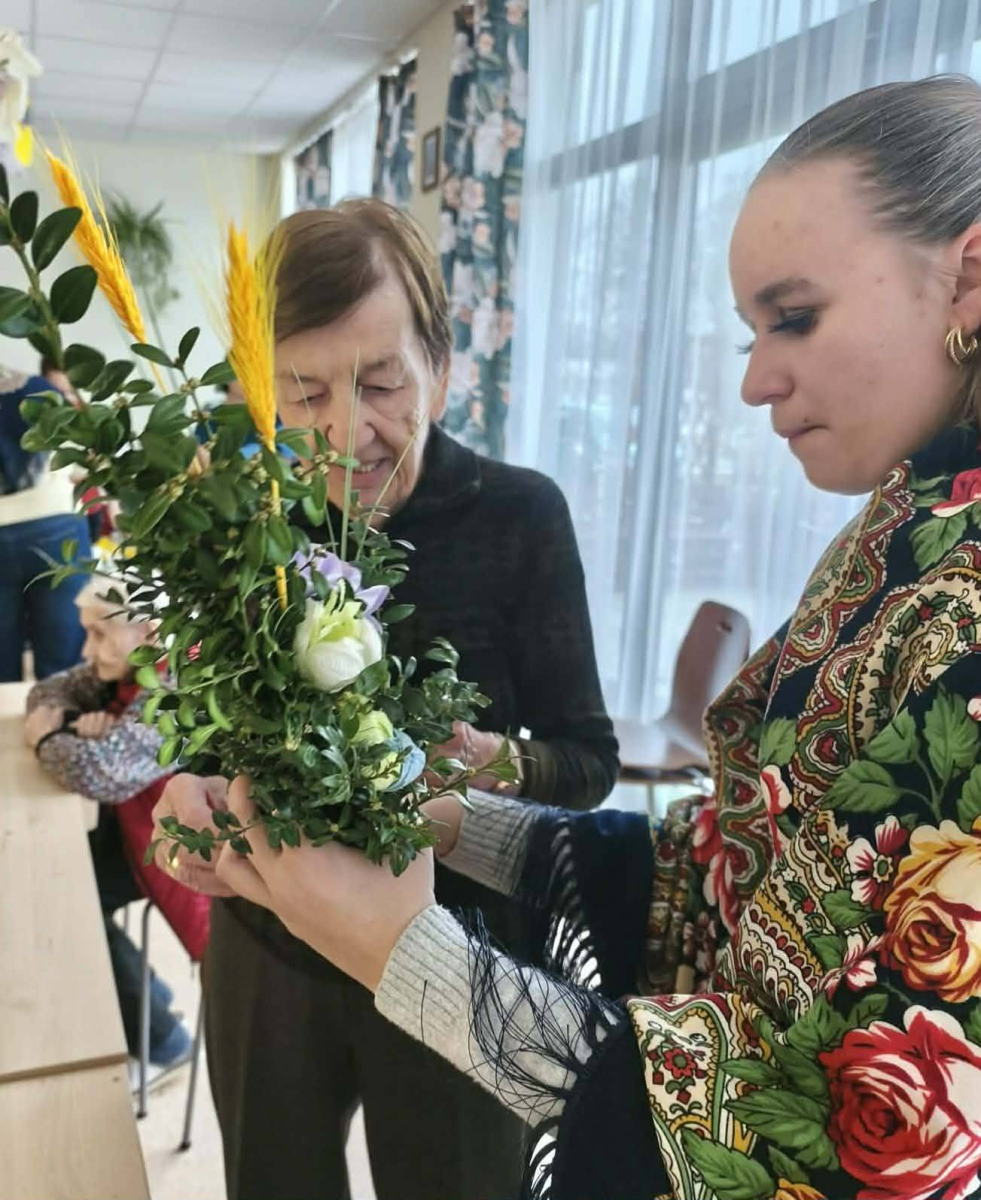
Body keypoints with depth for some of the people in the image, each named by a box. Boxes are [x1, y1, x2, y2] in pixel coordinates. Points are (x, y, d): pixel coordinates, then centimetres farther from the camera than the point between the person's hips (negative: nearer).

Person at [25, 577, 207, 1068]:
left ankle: (151, 1033, 12)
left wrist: (45, 739, -20)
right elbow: (47, 692, 9)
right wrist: (72, 723, -15)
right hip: (133, 821, 9)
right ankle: (136, 993, 20)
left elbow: (100, 771, -41)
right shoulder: (130, 665, -1)